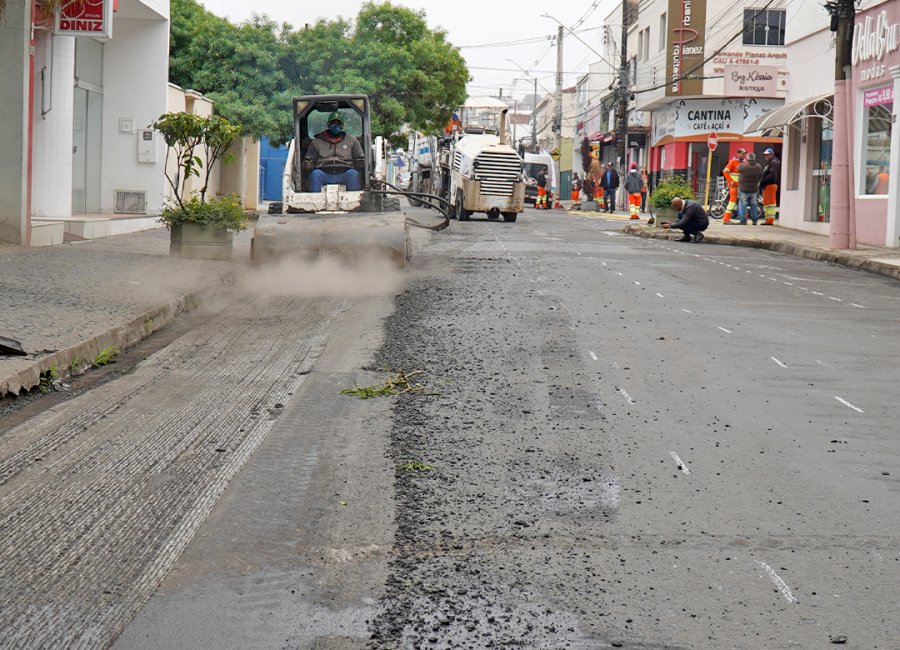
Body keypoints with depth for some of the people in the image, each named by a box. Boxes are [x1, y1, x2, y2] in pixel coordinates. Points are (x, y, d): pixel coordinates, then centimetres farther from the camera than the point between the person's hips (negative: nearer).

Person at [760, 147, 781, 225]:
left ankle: (770, 220, -14)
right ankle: (768, 219, 16)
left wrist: (763, 181, -21)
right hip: (766, 186, 11)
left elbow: (772, 174, -21)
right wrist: (761, 182, 10)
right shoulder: (768, 163, 24)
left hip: (771, 185, -11)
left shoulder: (774, 163, -8)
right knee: (766, 203, 12)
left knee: (771, 203, -11)